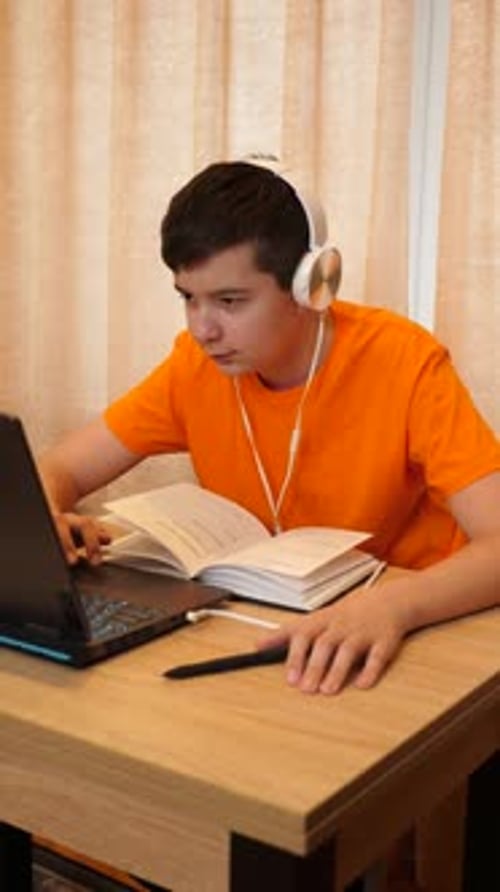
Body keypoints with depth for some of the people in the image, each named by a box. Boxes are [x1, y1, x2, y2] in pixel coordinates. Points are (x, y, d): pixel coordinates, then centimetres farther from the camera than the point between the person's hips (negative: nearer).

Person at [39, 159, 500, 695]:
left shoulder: (403, 363, -18)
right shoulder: (196, 365, -6)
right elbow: (58, 471, 0)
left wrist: (393, 604, -44)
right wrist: (44, 522, -23)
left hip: (407, 636, -3)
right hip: (262, 630, 3)